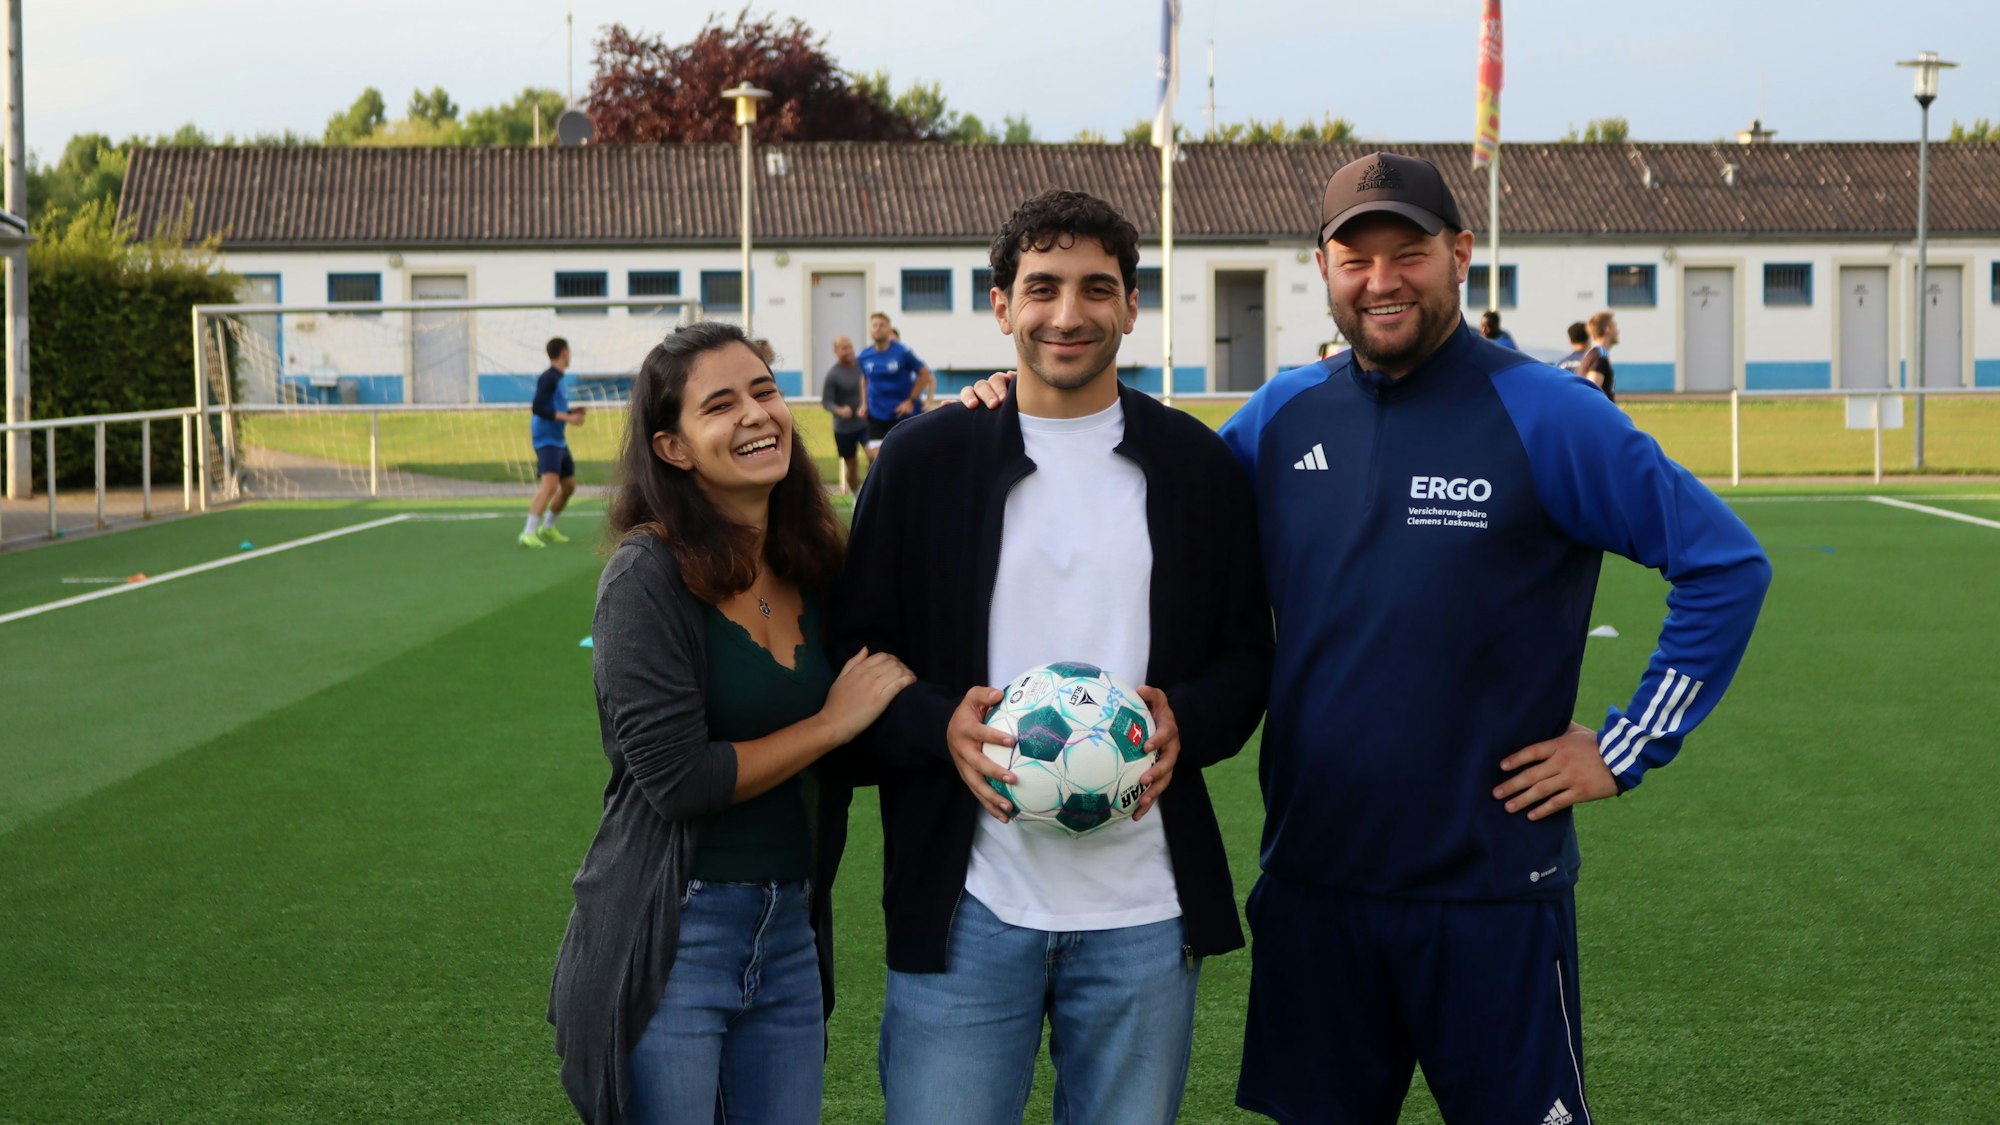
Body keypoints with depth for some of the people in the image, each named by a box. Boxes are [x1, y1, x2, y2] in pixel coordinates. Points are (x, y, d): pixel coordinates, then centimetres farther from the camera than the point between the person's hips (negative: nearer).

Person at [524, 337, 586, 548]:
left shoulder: (557, 378, 16)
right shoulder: (549, 378, -12)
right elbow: (537, 407, -22)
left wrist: (572, 412, 11)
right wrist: (567, 418, -24)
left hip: (559, 440, 10)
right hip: (546, 440, -10)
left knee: (569, 485, 14)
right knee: (550, 483, -23)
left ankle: (547, 528, 29)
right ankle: (528, 533, -25)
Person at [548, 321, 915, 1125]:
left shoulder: (812, 569, 6)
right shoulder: (649, 575, -13)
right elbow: (677, 777, -18)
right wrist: (835, 720, -9)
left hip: (791, 938, 6)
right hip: (671, 939, -6)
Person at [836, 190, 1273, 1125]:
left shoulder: (1199, 466, 7)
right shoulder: (923, 459, 3)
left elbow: (1246, 653, 11)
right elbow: (856, 652, 4)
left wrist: (1187, 721, -11)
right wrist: (940, 724, -15)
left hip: (1142, 907, 2)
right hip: (966, 904, -1)